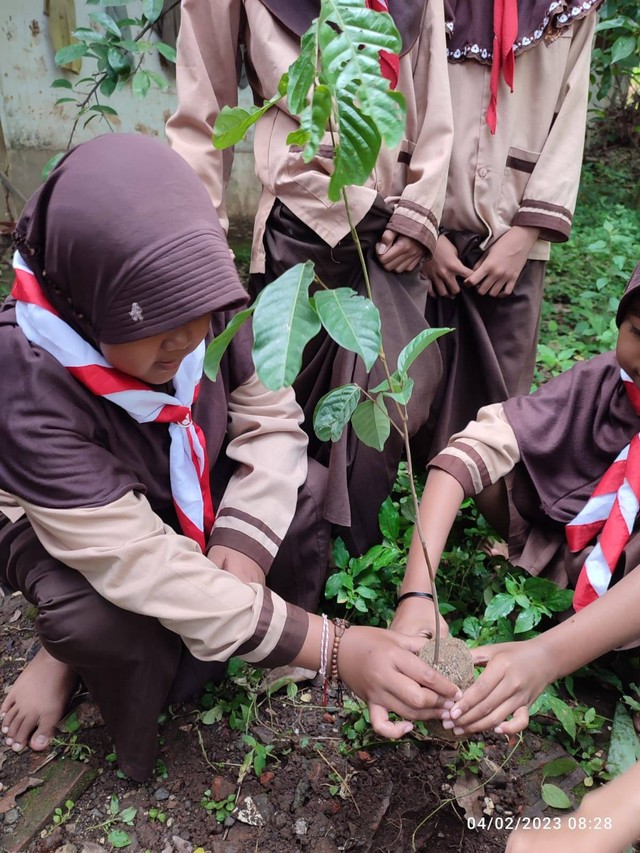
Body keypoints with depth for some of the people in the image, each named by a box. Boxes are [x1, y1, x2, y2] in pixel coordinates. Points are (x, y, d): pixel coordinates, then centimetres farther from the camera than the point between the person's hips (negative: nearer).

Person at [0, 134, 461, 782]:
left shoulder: (194, 302, -26)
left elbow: (271, 421, -16)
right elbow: (138, 563, -40)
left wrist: (238, 557, -31)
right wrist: (334, 649, -43)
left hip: (196, 493, 5)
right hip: (71, 528, -4)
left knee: (311, 497, -18)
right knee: (98, 622, -34)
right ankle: (80, 653, 7)